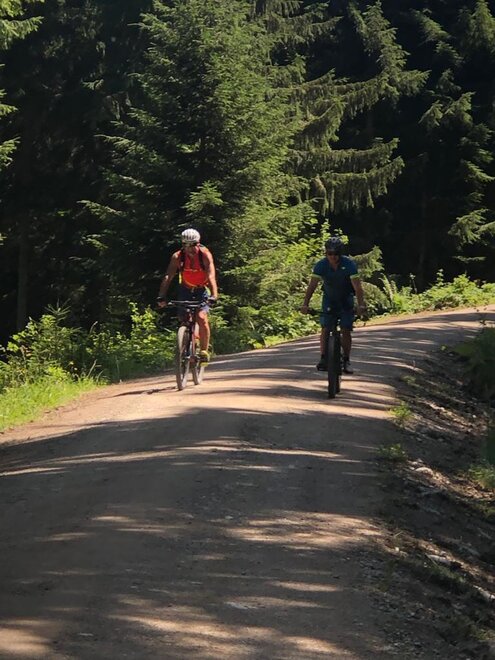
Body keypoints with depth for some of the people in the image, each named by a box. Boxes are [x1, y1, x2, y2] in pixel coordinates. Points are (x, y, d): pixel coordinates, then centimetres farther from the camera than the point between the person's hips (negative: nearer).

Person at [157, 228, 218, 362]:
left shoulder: (205, 254, -24)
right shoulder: (177, 257, -20)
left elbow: (211, 276, -34)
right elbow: (168, 277, -28)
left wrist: (214, 296, -49)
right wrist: (161, 297, -42)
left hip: (202, 290, -2)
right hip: (186, 290, 2)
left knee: (202, 318, -21)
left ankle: (204, 350, -9)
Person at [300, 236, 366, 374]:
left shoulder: (349, 264, -24)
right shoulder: (321, 265, -20)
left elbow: (357, 285, -31)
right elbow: (312, 285, -26)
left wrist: (361, 304, -45)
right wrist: (305, 304, -38)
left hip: (345, 300, -1)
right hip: (329, 299, 1)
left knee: (346, 330, -8)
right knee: (325, 329, -12)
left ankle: (346, 361, -1)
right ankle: (323, 358, -8)